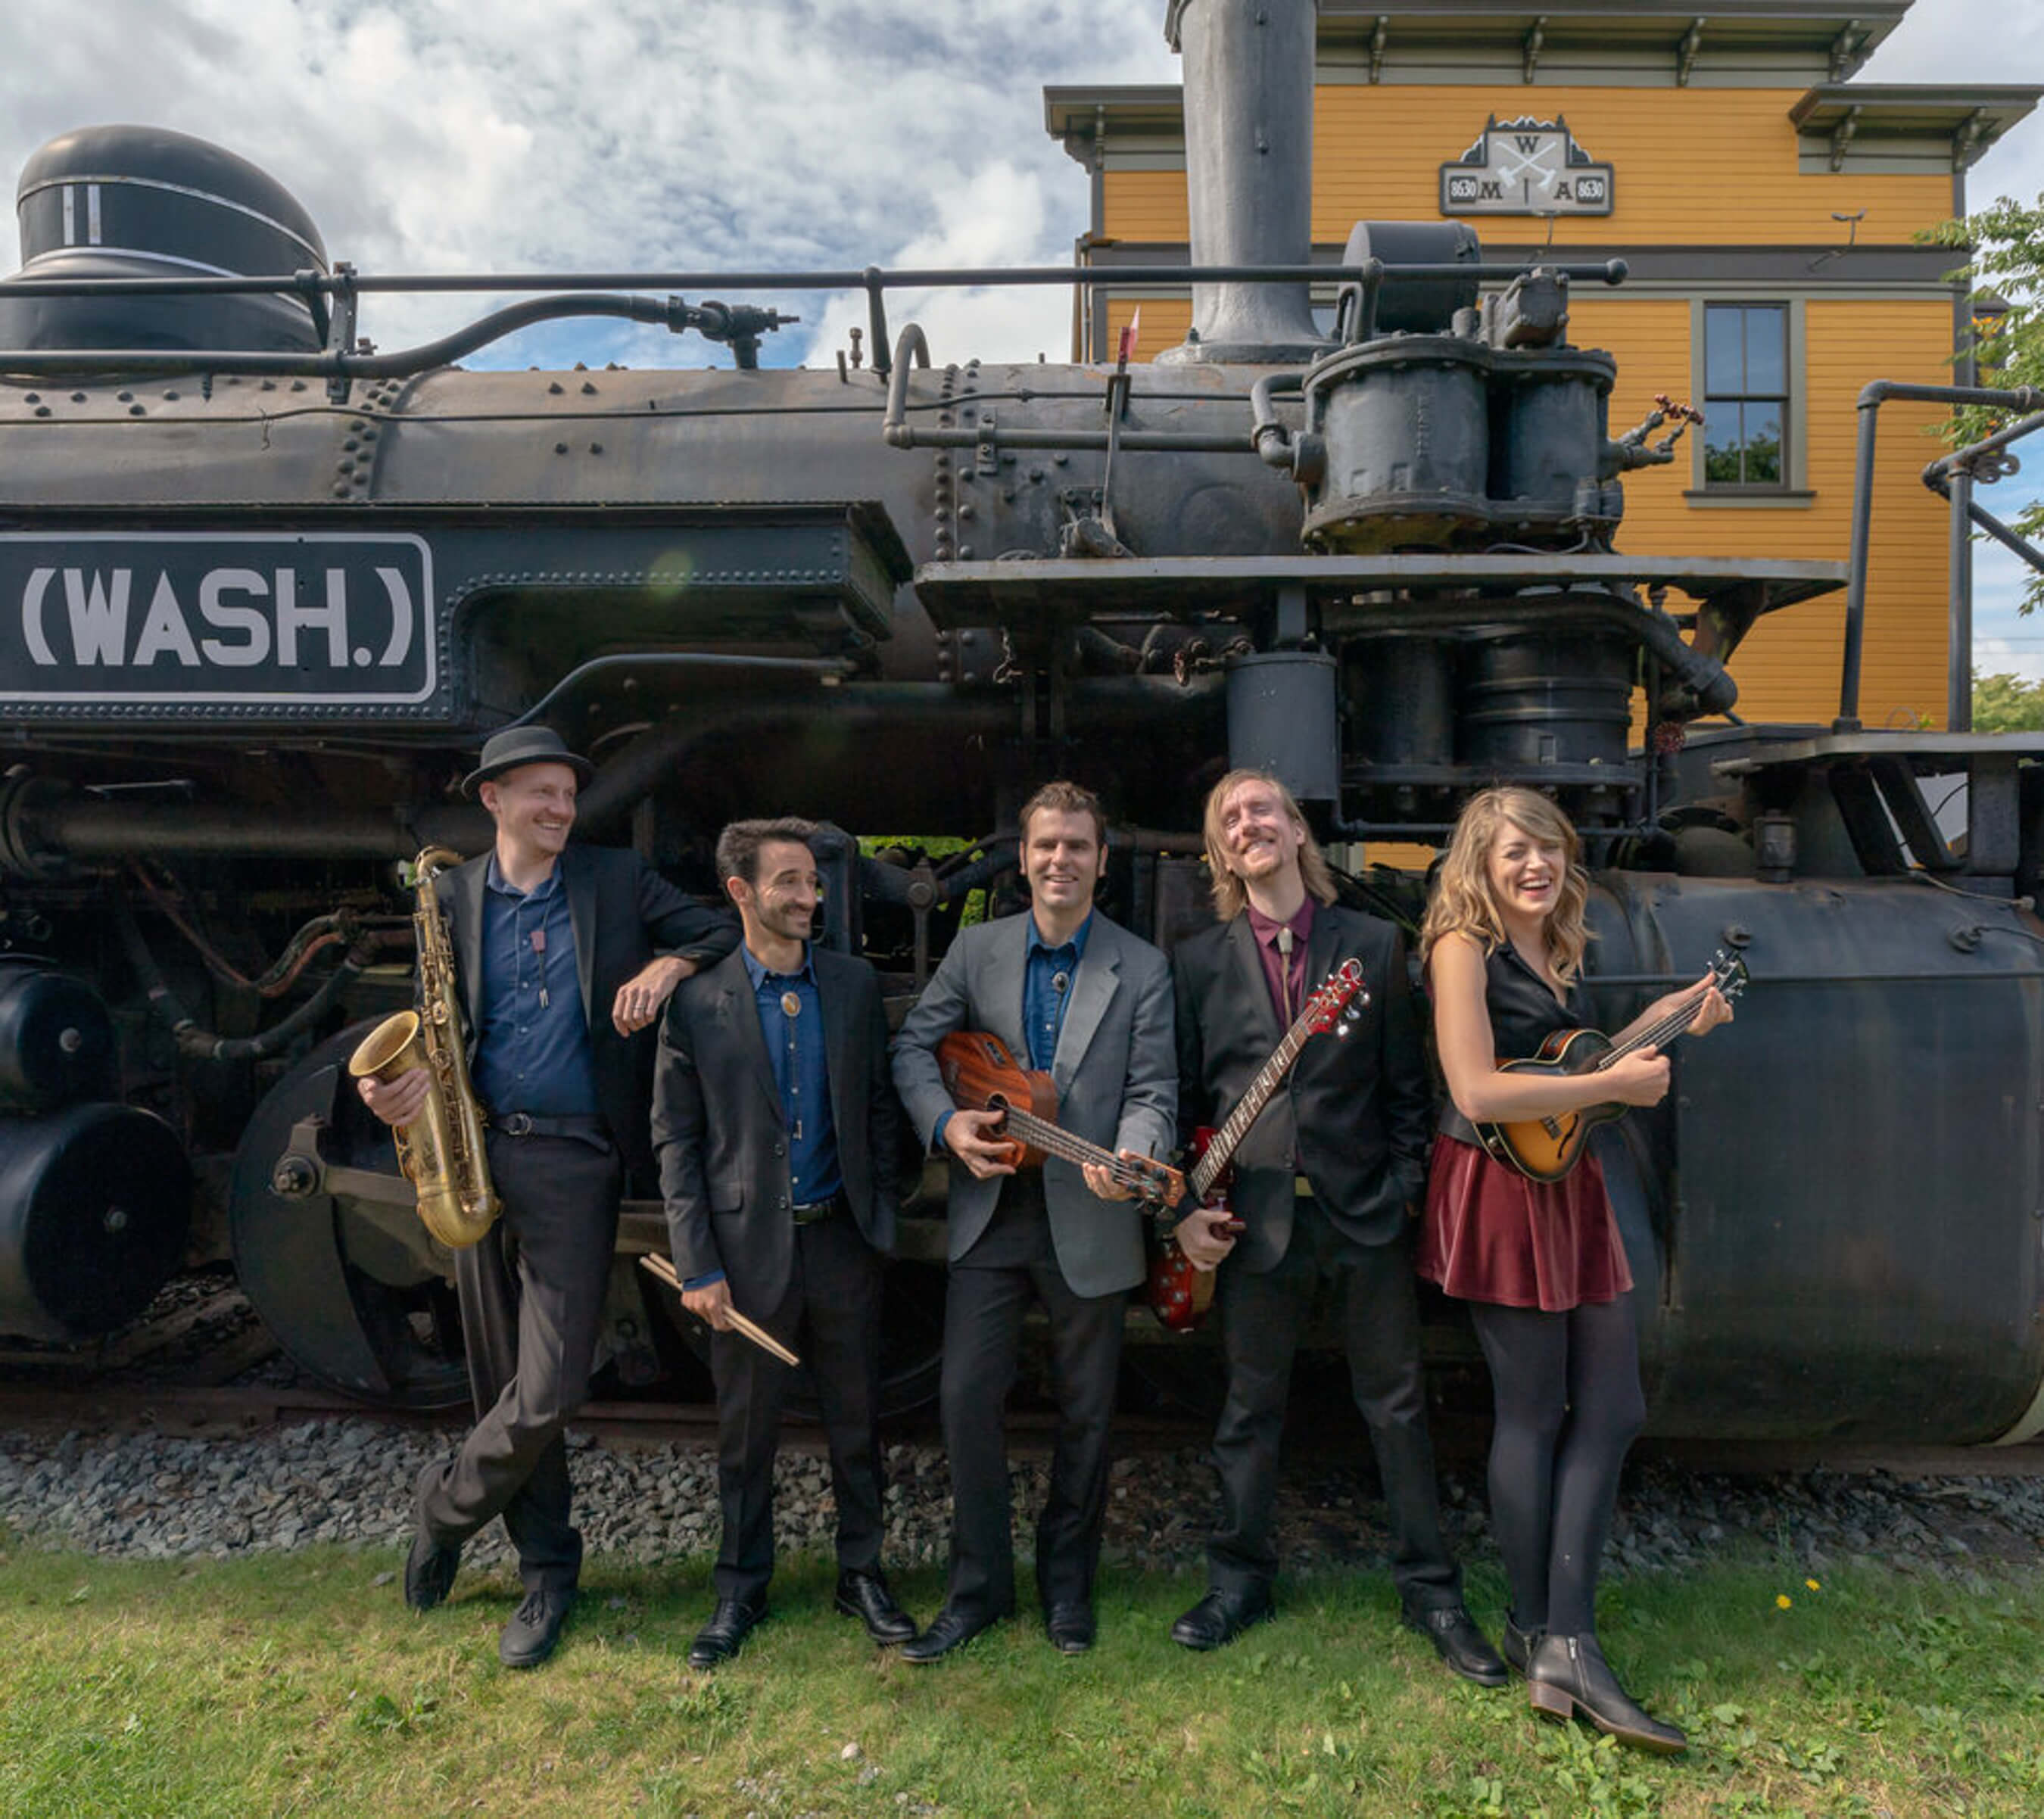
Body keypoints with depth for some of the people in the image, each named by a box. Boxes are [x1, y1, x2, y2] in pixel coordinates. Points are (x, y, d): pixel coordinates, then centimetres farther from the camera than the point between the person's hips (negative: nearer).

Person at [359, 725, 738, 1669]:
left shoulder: (618, 881, 3)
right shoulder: (449, 897, 8)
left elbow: (729, 934, 6)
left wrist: (668, 966, -14)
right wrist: (408, 1084, -11)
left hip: (575, 1163, -2)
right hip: (477, 1155, 2)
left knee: (549, 1389, -6)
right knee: (504, 1383, 10)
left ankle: (446, 1504, 24)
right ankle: (547, 1568, 29)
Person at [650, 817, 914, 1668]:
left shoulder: (855, 984, 1)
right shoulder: (697, 1000, -7)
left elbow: (880, 1109, 7)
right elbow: (675, 1138, -4)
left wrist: (881, 1217, 4)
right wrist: (697, 1266, -7)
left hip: (842, 1238, 2)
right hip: (749, 1245, -2)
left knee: (856, 1421, 13)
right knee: (745, 1430, 13)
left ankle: (861, 1572, 33)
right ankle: (741, 1588, 33)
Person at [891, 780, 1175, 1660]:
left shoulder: (1142, 968, -2)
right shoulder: (976, 950, 3)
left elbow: (1153, 1088, -6)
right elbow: (914, 1046, 5)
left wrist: (1128, 1158, -25)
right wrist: (946, 1123, -12)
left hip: (1090, 1220, -1)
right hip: (990, 1211, 1)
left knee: (1085, 1412, 11)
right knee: (966, 1395, 1)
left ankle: (1067, 1584, 33)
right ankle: (978, 1585, 21)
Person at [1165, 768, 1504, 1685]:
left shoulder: (1376, 944, 3)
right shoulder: (1199, 960, 4)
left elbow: (1407, 1085, 4)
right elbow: (1182, 1095, 5)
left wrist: (1407, 1188, -3)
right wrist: (1185, 1207, -3)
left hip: (1365, 1207, 0)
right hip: (1253, 1213, 1)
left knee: (1397, 1403, 9)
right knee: (1250, 1405, 12)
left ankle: (1430, 1589, 26)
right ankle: (1240, 1579, 29)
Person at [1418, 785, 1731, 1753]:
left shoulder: (1557, 952, 13)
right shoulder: (1463, 946, -12)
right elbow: (1478, 1093, -22)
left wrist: (1655, 1026, 11)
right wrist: (1615, 1083, -16)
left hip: (1571, 1186, 8)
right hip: (1499, 1192, -8)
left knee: (1610, 1407, 6)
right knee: (1533, 1412, 3)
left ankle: (1564, 1643, 12)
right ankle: (1537, 1629, 22)